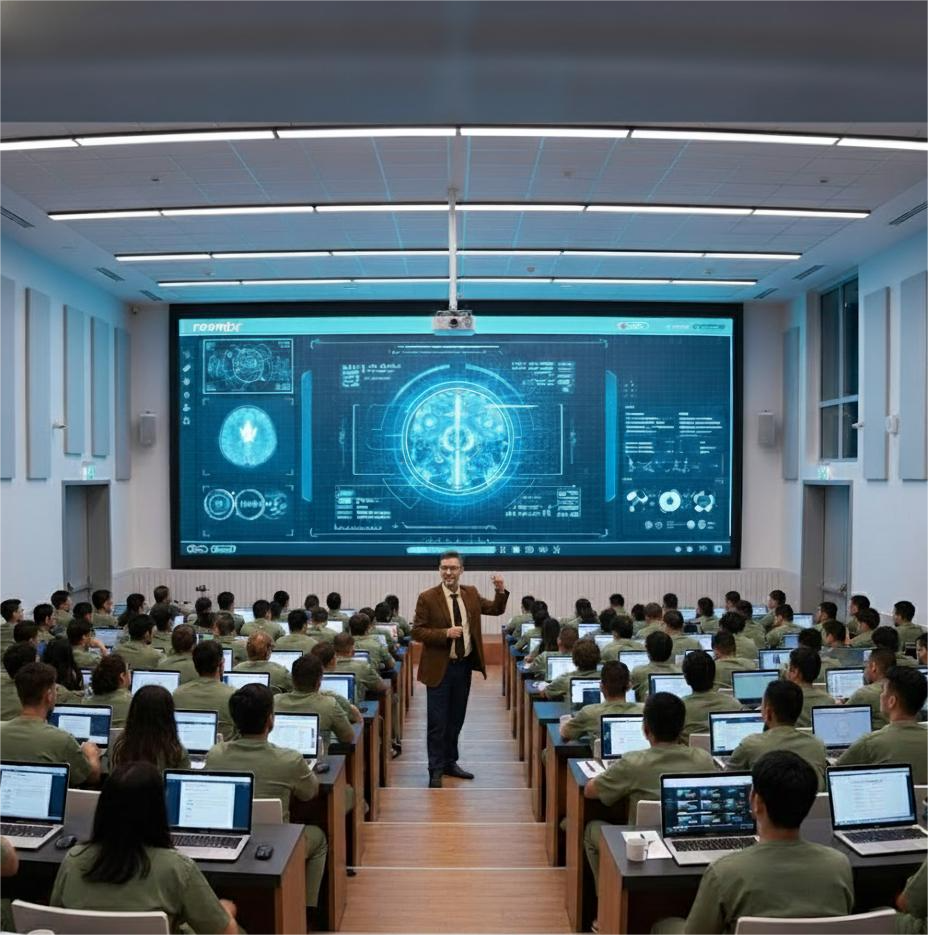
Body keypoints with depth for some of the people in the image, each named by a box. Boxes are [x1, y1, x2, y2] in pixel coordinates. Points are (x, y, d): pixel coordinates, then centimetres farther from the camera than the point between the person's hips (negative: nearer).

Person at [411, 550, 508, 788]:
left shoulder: (471, 593, 4)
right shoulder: (427, 598, -10)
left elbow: (496, 610, 9)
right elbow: (417, 631, -11)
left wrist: (501, 591, -10)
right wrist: (445, 633, -23)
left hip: (464, 665, 5)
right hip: (440, 668, -5)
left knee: (456, 719, 16)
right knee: (437, 722, 0)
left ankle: (450, 763, 31)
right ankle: (436, 770, 12)